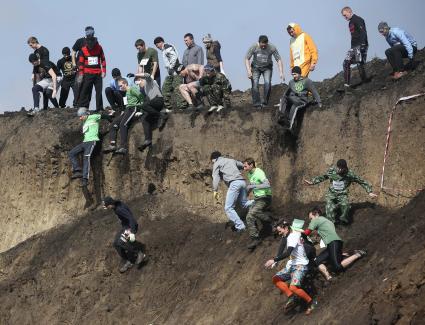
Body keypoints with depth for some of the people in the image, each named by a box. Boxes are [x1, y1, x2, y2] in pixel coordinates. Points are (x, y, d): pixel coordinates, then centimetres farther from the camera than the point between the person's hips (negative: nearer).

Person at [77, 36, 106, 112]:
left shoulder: (99, 48, 1)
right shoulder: (83, 50, -2)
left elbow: (103, 59, 8)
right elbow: (81, 62, 3)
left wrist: (104, 71, 3)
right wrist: (81, 73, -1)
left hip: (98, 74, 1)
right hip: (87, 74, -1)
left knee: (99, 91, 3)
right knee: (85, 92, -2)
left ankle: (99, 108, 9)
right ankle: (82, 107, 1)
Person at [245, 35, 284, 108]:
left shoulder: (272, 48, -22)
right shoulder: (254, 47, -22)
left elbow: (279, 60, -18)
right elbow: (247, 59, -15)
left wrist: (281, 73, -27)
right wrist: (249, 71, -27)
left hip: (267, 67, 0)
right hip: (256, 67, 0)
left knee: (267, 83, -21)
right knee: (255, 84, -16)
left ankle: (265, 102, -8)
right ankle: (257, 104, -10)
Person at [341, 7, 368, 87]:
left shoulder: (358, 20, -7)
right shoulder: (350, 23, 21)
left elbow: (363, 32, -17)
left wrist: (362, 45, -25)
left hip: (361, 45, -10)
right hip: (354, 47, 10)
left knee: (360, 64, -14)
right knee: (346, 63, 3)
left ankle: (365, 81, -10)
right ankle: (347, 84, 2)